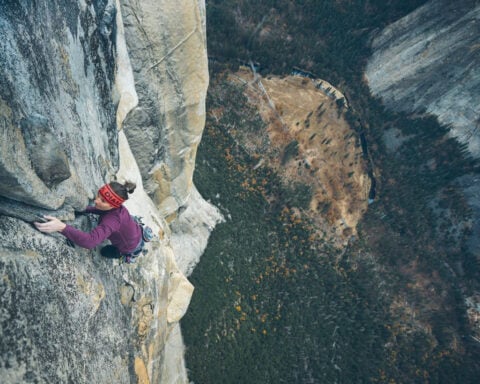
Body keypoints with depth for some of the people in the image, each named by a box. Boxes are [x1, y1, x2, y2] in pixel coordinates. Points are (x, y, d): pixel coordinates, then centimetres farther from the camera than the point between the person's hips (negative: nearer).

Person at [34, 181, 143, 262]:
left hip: (132, 247, -5)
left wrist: (62, 227, -68)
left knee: (104, 251, 26)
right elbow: (101, 210, 1)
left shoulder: (111, 221, -47)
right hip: (136, 231, 6)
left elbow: (90, 241, -59)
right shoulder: (116, 206, -23)